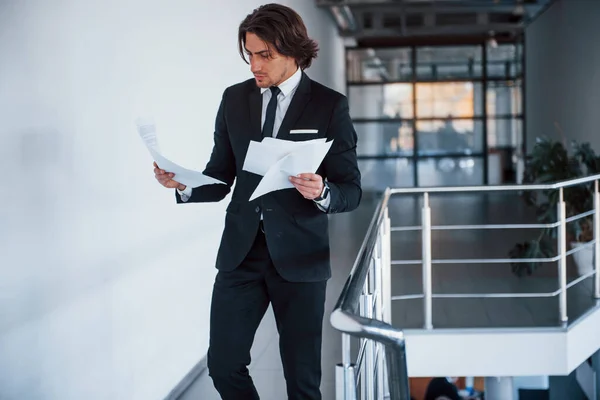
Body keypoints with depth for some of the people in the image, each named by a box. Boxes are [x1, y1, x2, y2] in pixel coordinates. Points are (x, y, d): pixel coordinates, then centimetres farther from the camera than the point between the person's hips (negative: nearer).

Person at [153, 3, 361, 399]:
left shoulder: (330, 106, -5)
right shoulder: (234, 99, 6)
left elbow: (352, 191, -4)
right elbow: (220, 179, 10)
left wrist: (322, 192, -26)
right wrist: (184, 184, -11)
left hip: (299, 254, -3)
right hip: (241, 250, 3)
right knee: (223, 365, 2)